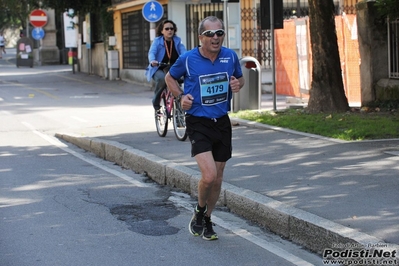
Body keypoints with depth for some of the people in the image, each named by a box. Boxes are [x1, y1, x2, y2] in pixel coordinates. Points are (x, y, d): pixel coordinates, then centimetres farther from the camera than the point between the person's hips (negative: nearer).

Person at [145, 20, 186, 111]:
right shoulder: (157, 41, -3)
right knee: (162, 79, -35)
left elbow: (183, 51, -12)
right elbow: (152, 52, -19)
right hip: (159, 69, -3)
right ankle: (156, 103, -13)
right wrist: (152, 61, -42)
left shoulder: (177, 40, 3)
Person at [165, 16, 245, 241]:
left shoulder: (231, 56, -1)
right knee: (209, 176, -19)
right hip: (198, 123, -4)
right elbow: (170, 78, 9)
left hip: (222, 122, 4)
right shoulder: (188, 59, -9)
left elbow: (240, 78, 17)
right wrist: (181, 96, -9)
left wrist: (238, 84, -7)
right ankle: (199, 211, 11)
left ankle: (207, 220, 32)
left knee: (217, 179, 11)